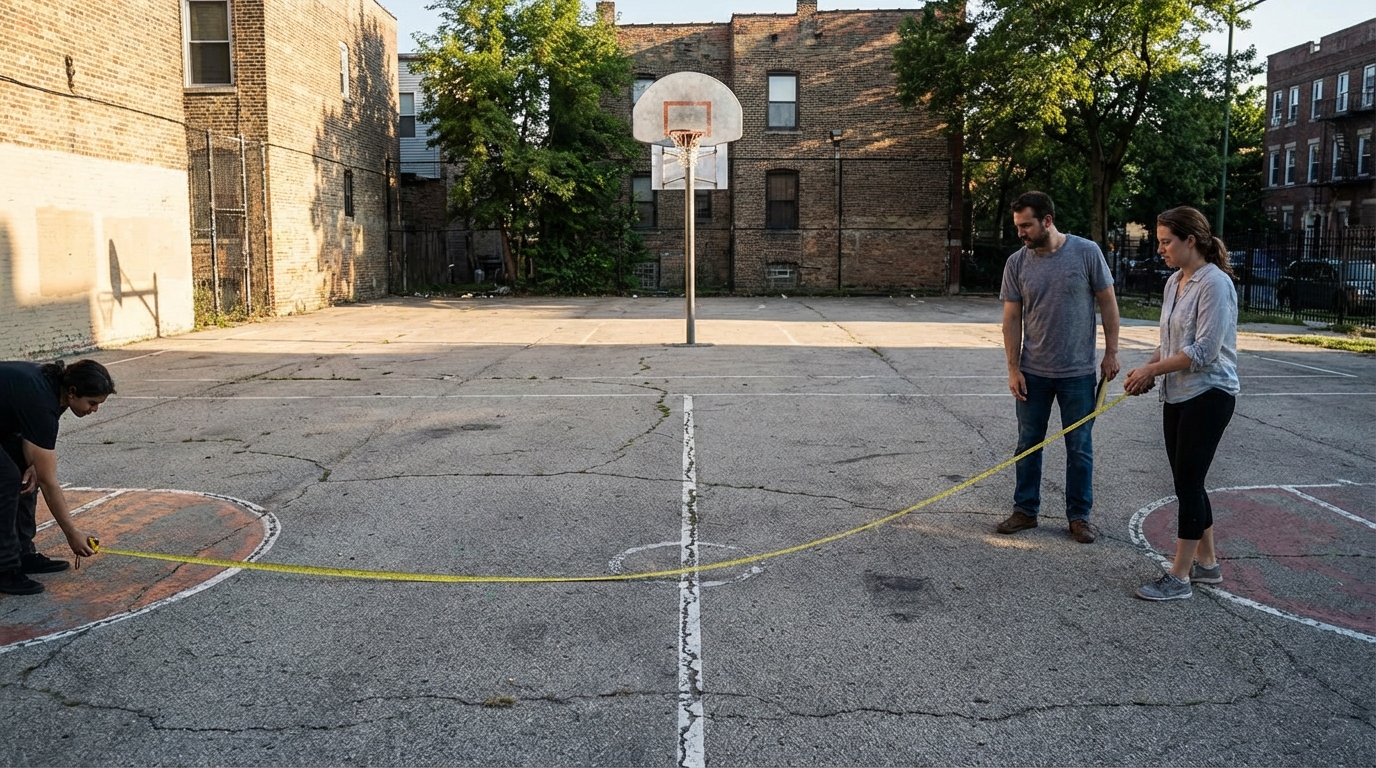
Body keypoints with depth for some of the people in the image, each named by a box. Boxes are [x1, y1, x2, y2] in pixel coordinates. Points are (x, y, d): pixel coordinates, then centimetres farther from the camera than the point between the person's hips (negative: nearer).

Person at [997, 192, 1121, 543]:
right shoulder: (1016, 263, -3)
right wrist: (1013, 368, -3)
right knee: (1028, 444, 10)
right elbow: (1012, 318, 1)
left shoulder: (1087, 252, -8)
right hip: (1033, 372, 2)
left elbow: (1107, 301, -1)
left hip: (1078, 372, -2)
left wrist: (1111, 352, -3)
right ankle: (1025, 510, 23)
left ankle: (1079, 516, 19)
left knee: (1079, 448, 7)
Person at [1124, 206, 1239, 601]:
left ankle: (1179, 577, 2)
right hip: (1177, 395, 9)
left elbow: (1204, 351, -22)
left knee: (1188, 483, -6)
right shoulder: (1174, 282, 11)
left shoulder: (1214, 283, -16)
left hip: (1208, 395, -9)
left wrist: (1152, 370, -16)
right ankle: (1207, 563, 27)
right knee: (1188, 482, 14)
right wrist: (1148, 370, 1)